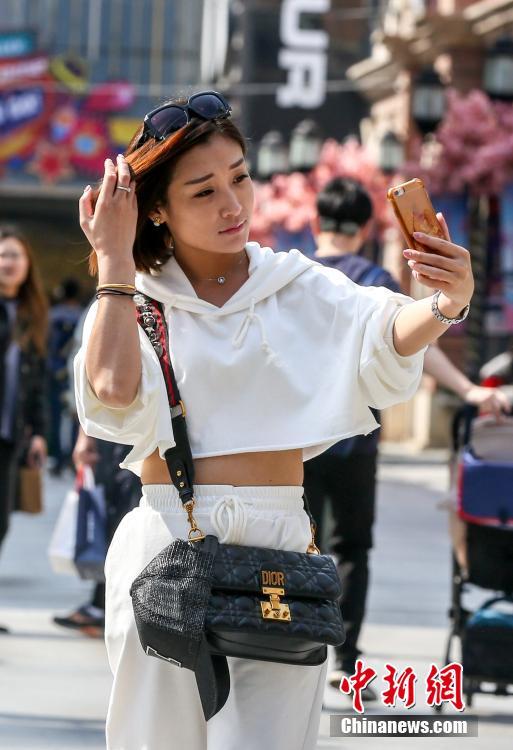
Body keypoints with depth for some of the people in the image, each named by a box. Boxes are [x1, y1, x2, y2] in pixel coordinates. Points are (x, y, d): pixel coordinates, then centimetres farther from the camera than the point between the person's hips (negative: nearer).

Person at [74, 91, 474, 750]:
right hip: (165, 544, 0)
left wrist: (445, 304, -34)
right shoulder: (133, 302, 6)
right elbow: (113, 386, -17)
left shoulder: (299, 288, 7)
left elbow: (388, 336, -12)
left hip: (278, 547, 0)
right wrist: (115, 260, -6)